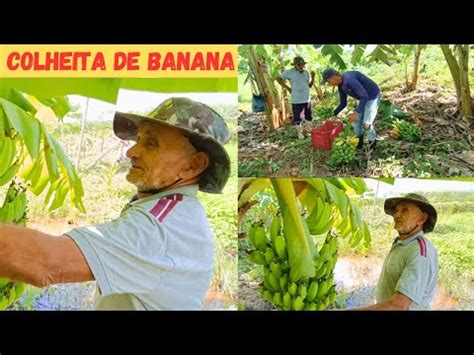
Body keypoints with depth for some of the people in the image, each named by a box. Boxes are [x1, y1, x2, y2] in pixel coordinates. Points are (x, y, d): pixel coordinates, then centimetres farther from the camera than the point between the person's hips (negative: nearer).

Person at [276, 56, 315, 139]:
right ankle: (299, 132, 15)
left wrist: (313, 76, -5)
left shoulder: (306, 72, 7)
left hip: (307, 99, 5)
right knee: (297, 118, 1)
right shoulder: (289, 72, -8)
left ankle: (309, 131, 29)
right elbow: (278, 78, -2)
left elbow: (310, 85, 13)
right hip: (296, 100, -5)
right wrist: (287, 88, -5)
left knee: (309, 116, 14)